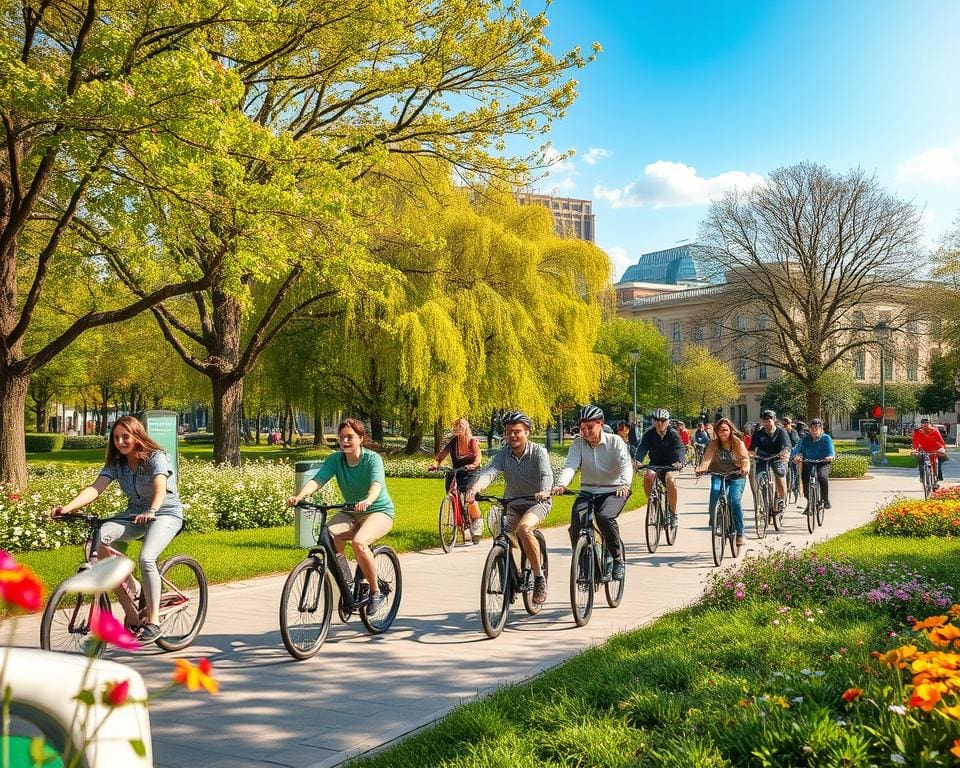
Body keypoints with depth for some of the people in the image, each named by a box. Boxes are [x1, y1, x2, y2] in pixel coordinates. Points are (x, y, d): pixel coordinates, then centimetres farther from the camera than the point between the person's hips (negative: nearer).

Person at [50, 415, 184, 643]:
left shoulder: (156, 458, -16)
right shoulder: (116, 463, -1)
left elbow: (160, 488, -34)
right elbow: (95, 488, -15)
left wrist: (151, 511, -55)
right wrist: (67, 507, -32)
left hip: (166, 513, -6)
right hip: (135, 514, 6)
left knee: (146, 559, -32)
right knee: (99, 537, -24)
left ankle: (153, 620, -19)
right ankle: (131, 587, -4)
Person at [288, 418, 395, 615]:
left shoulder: (373, 459, -17)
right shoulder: (335, 459, -6)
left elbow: (377, 483, -35)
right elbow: (317, 480, -20)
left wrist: (368, 500, -58)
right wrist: (300, 496, -40)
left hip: (379, 511, -4)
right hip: (350, 512, 5)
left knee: (359, 542, -34)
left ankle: (376, 592, -12)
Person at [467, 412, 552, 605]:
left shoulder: (538, 452, -15)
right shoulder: (503, 453, -8)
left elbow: (546, 475, -30)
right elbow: (489, 471, -24)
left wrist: (543, 491, -53)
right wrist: (474, 488, -44)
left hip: (537, 502, -5)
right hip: (512, 504, 5)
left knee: (524, 528, -31)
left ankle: (540, 578, -18)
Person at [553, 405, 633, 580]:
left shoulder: (615, 442, -7)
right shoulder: (578, 444, -2)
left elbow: (626, 464, -21)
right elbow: (570, 466, -17)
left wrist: (625, 483, -43)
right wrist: (561, 484, -39)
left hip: (614, 491, -3)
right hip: (588, 491, 3)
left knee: (605, 517, -31)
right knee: (576, 519, -24)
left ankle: (618, 559, -11)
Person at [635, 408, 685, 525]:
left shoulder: (673, 434, -11)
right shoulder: (649, 434, -7)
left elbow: (679, 448, -25)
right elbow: (642, 448, -19)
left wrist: (679, 462, -46)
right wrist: (637, 460, -40)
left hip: (670, 465, -2)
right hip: (654, 465, 2)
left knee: (670, 480, -32)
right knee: (648, 476, -31)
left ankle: (673, 513, -17)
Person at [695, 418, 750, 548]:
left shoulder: (738, 442, -10)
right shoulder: (714, 443, -6)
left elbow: (745, 458, -23)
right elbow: (707, 457, -22)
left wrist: (745, 468, -45)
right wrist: (702, 468, -43)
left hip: (736, 475, -2)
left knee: (735, 500, -20)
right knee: (715, 492, -27)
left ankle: (740, 533, -11)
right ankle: (713, 521, -4)